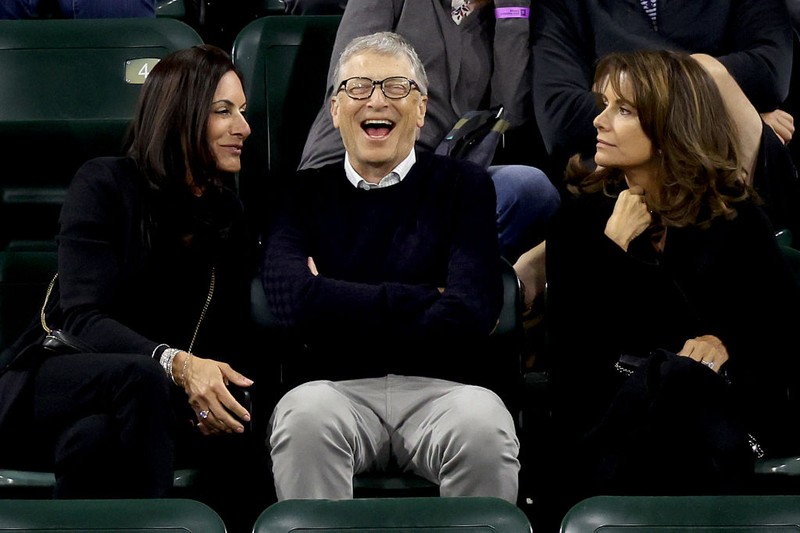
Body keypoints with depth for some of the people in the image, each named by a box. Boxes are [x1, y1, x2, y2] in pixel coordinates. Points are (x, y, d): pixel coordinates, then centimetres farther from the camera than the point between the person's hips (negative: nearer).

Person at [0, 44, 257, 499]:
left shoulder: (233, 219, 12)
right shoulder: (105, 185, -3)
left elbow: (230, 341, 6)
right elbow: (81, 318, -16)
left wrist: (206, 394, -20)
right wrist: (175, 363, -35)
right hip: (54, 386, -2)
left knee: (95, 438, -37)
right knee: (143, 376, -38)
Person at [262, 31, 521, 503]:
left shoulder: (464, 185, 12)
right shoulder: (305, 193, 15)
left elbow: (468, 316, -3)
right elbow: (293, 301, -5)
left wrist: (342, 313, -1)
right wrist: (427, 298, -4)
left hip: (444, 388, 0)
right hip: (335, 389, 0)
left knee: (482, 426, -32)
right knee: (305, 415, -33)